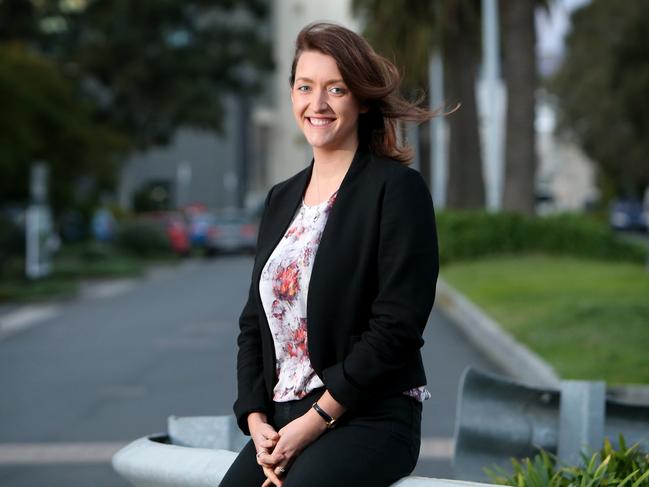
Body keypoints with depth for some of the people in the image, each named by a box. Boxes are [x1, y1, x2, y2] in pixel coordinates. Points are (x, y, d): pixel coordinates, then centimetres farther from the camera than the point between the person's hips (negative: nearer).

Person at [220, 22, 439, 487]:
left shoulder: (397, 188, -5)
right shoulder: (282, 198, 16)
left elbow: (397, 327, -12)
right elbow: (254, 321, 16)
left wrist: (316, 420, -14)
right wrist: (256, 421, 0)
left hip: (369, 418, -6)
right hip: (282, 419, 6)